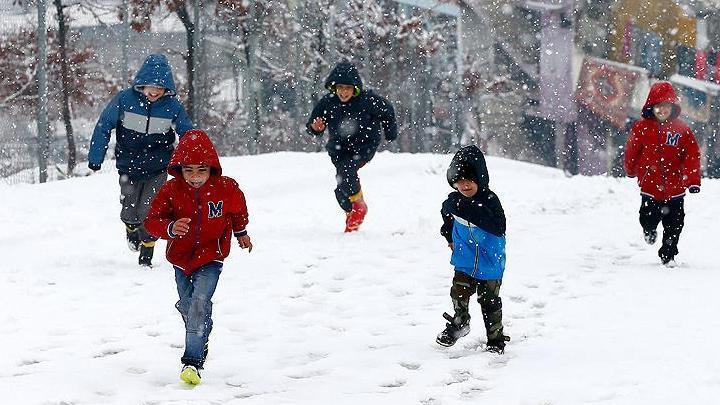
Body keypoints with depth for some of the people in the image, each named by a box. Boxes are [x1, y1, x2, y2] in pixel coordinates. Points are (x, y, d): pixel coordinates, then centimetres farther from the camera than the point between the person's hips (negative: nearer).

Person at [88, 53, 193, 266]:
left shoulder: (172, 106, -12)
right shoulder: (125, 99, -15)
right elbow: (104, 126, -5)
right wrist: (95, 158, -4)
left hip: (157, 169, -1)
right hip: (129, 168, 1)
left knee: (148, 213, -8)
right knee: (129, 212, 7)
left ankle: (146, 256, 11)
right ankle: (132, 229, 43)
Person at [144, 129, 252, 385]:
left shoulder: (226, 188, -13)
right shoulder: (170, 191, -14)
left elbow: (238, 210, 10)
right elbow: (152, 220, -15)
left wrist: (241, 233, 26)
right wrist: (170, 228, -36)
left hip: (211, 258, -3)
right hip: (181, 257, 3)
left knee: (199, 303, -20)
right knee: (187, 305, 17)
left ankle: (193, 360, -21)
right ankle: (201, 338, 47)